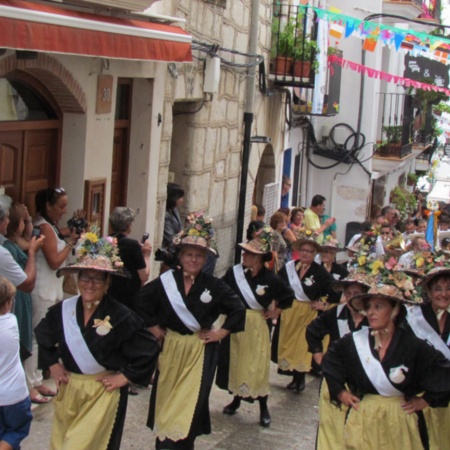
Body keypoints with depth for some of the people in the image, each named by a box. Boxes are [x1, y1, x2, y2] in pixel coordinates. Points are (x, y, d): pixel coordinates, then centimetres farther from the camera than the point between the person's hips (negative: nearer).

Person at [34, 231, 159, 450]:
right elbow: (42, 336, 18)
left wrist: (125, 377, -11)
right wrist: (53, 364, 10)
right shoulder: (62, 310, -2)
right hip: (68, 390, 5)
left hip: (104, 393, -4)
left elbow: (149, 349, -13)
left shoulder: (121, 316, -15)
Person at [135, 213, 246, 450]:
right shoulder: (165, 281, -4)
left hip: (200, 350, -2)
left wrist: (221, 333, -5)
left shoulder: (214, 285, -6)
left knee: (189, 405, -3)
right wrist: (153, 327, 2)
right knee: (166, 401, 11)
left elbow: (238, 309, 0)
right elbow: (141, 302, 6)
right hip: (170, 348, 2)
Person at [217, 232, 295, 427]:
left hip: (257, 327, -2)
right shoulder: (234, 272, -6)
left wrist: (276, 312, 0)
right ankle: (236, 399, 32)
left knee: (258, 367, 0)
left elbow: (289, 296, 4)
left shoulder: (270, 278, -9)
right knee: (234, 364, 12)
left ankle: (263, 409, 12)